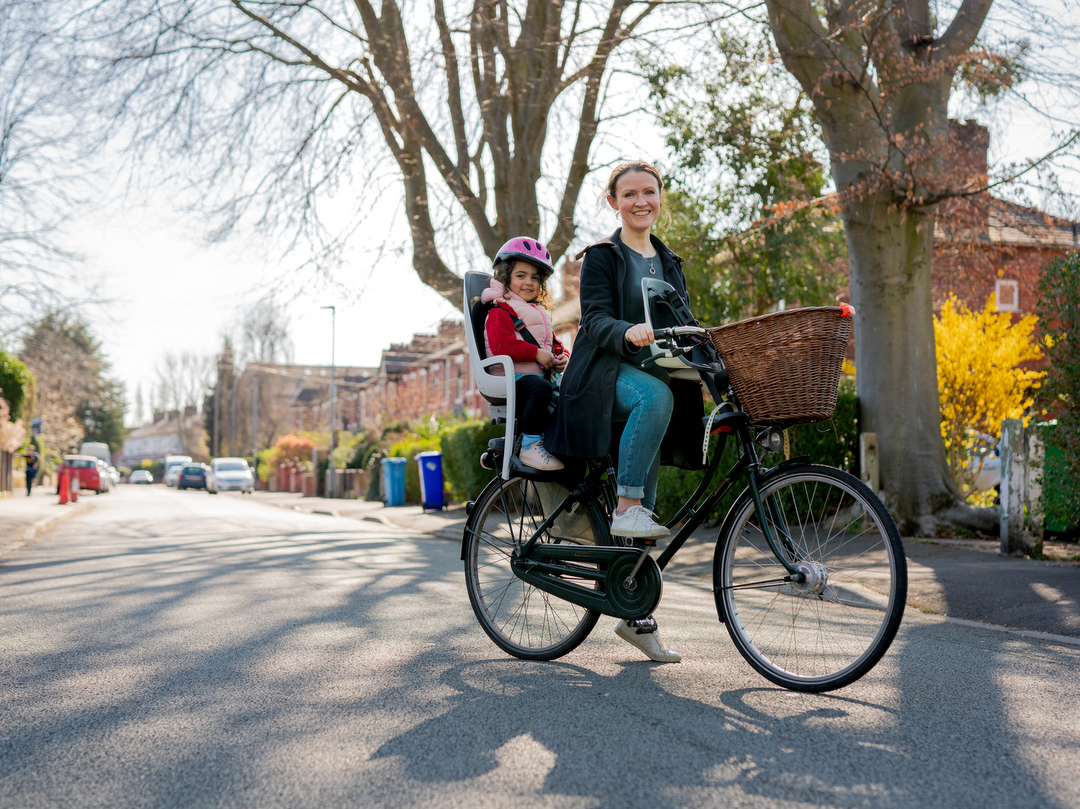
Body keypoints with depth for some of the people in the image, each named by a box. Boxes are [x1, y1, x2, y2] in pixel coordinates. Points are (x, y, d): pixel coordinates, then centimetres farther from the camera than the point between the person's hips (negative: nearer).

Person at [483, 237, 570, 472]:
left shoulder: (539, 312, 29)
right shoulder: (500, 311, -1)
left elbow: (554, 344, 31)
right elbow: (501, 345, -17)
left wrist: (562, 357, 7)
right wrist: (536, 353, -20)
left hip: (542, 373, 9)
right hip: (514, 376, -9)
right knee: (541, 388, -39)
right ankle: (529, 447, -28)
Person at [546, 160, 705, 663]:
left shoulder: (669, 263, 20)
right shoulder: (601, 256, 3)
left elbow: (683, 327, 19)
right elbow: (596, 320, -11)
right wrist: (629, 333, -34)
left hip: (655, 375, 5)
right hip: (608, 375, -5)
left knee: (643, 509, 1)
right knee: (654, 395, -40)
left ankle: (635, 615, 8)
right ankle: (626, 508, -32)